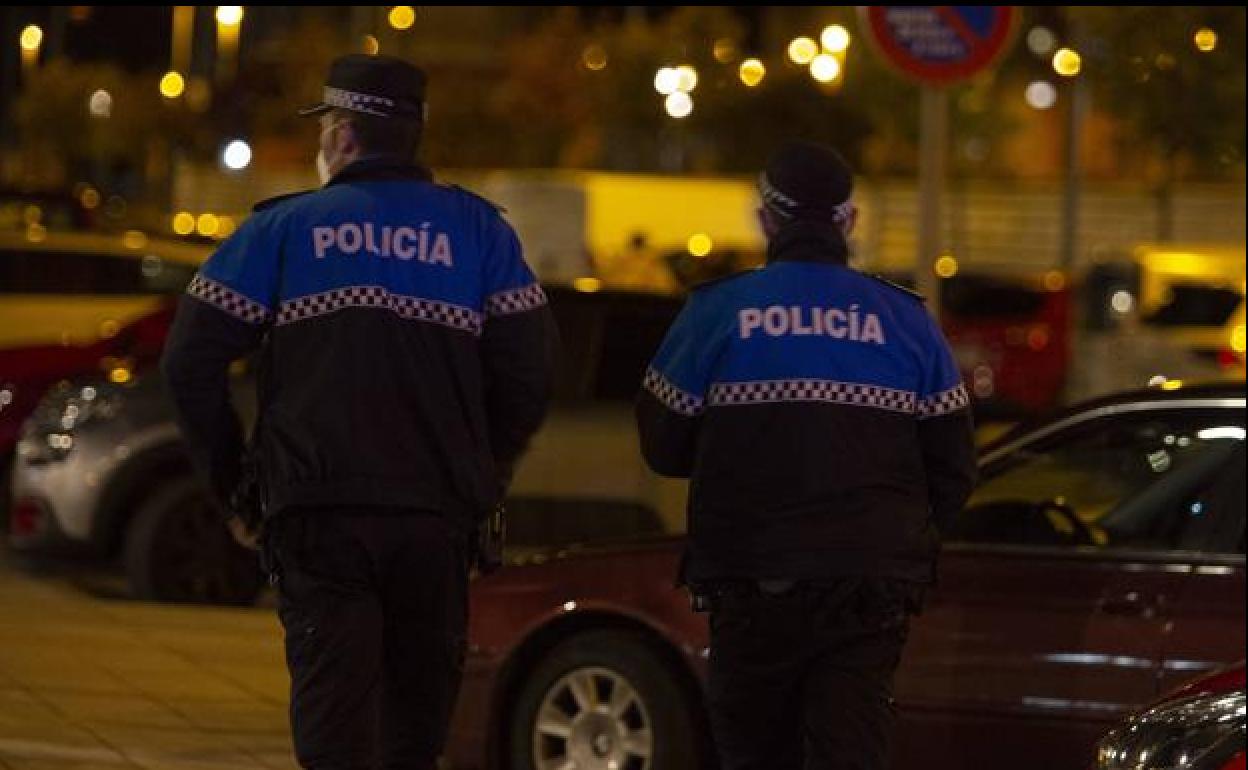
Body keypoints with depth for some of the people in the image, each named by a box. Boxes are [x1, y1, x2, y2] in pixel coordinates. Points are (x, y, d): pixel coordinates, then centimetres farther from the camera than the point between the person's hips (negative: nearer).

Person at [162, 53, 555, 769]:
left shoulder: (283, 227, 6)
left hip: (319, 513, -2)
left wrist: (229, 480, 11)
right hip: (439, 517, 2)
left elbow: (193, 360, 1)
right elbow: (529, 372, 2)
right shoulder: (477, 229, 10)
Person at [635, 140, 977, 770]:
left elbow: (663, 449, 4)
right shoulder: (905, 319, 6)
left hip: (755, 590, -1)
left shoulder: (716, 311, -1)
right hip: (874, 591, 1)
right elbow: (954, 470, 8)